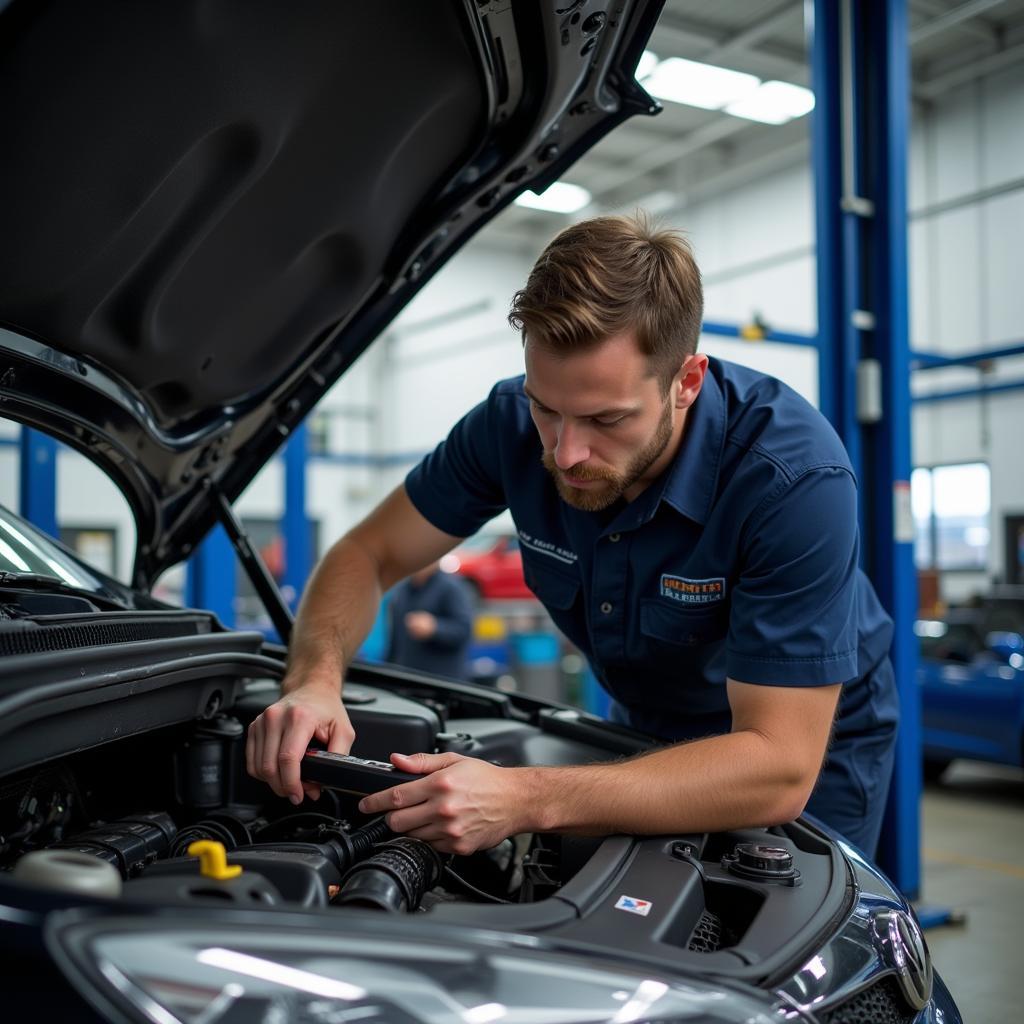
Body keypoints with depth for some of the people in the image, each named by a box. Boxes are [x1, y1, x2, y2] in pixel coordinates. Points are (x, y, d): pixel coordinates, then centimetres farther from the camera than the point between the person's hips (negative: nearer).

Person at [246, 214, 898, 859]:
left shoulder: (796, 477, -38)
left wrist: (527, 801, -50)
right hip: (649, 727, 4)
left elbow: (778, 768, -40)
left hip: (808, 741, -3)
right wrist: (314, 681, -33)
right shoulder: (514, 423, -23)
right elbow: (371, 552, -11)